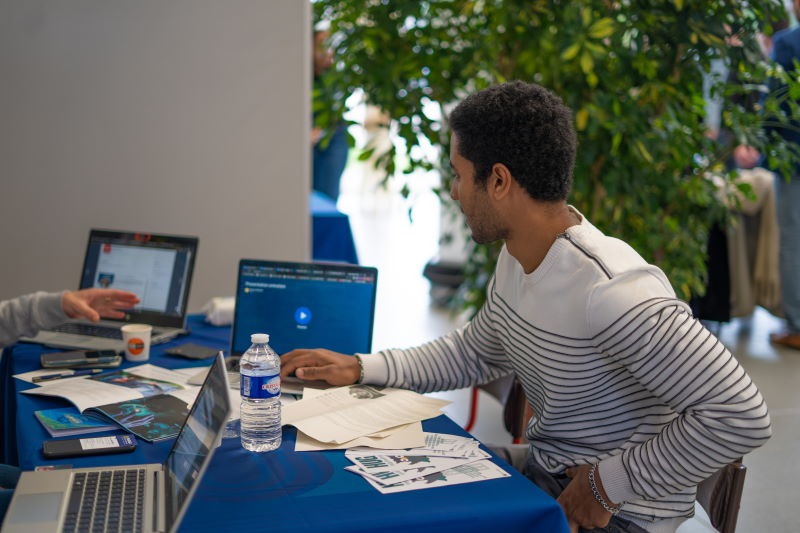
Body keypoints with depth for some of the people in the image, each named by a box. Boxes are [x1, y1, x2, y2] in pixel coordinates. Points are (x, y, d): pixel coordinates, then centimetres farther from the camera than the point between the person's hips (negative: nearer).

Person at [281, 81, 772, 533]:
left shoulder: (609, 289, -29)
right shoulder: (518, 258, 0)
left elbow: (742, 416, -28)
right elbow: (475, 354, 15)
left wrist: (610, 483, -21)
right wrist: (360, 368, 7)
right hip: (543, 475, 8)